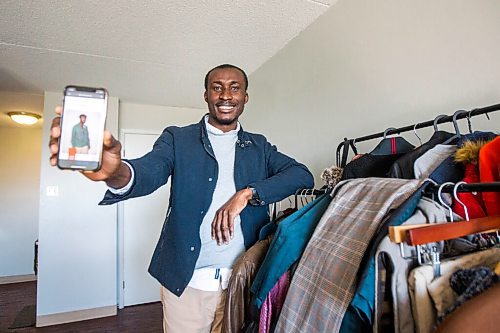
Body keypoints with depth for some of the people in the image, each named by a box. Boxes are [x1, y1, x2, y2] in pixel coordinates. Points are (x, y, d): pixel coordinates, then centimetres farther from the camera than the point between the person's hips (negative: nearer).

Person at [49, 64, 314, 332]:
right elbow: (150, 172, -19)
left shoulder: (259, 146, 6)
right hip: (186, 281, -2)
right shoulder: (177, 139, 0)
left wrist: (248, 193, -20)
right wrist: (117, 173, -43)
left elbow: (302, 175, -5)